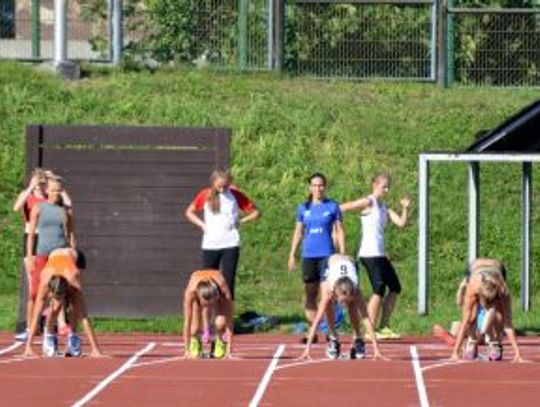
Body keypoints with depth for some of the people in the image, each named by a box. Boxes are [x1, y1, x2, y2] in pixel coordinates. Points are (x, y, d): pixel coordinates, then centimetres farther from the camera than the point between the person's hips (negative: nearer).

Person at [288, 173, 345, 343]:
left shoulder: (332, 207, 3)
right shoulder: (303, 208, 10)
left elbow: (339, 231, 4)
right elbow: (298, 233, 15)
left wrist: (343, 254, -1)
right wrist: (292, 255, 10)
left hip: (327, 254, -3)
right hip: (308, 255, 3)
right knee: (309, 294, 3)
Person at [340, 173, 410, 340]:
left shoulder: (384, 207, 17)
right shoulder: (368, 202, -6)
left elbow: (401, 223, 9)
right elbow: (342, 208, -11)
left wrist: (405, 209, -2)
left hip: (380, 254, 9)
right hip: (370, 254, -9)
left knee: (395, 287, 9)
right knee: (379, 290, -13)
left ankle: (384, 327, 13)